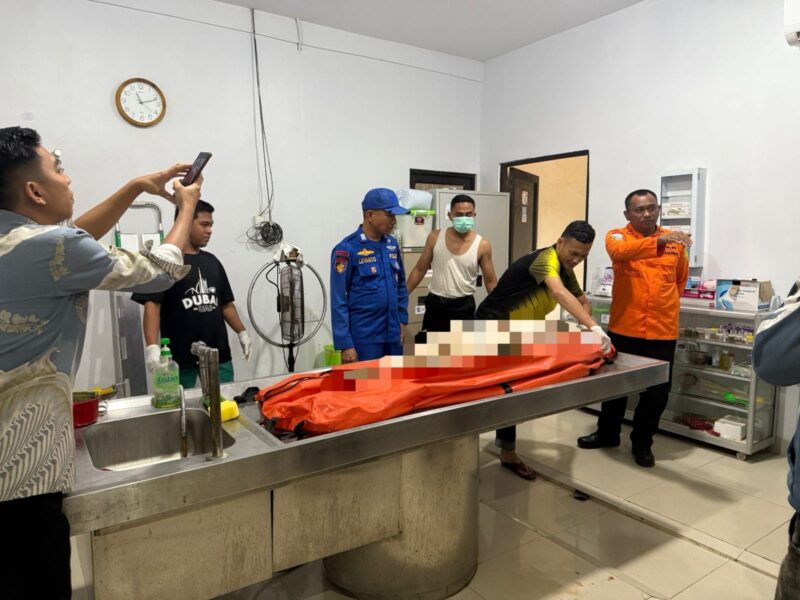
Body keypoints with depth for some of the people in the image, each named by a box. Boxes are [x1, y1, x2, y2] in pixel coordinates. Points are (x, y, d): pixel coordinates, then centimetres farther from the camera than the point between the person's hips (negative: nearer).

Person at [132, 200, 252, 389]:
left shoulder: (212, 261, 14)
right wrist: (152, 347, -22)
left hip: (219, 355, 5)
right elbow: (152, 304, -12)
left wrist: (242, 332, 13)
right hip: (180, 358, -5)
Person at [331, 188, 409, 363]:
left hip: (393, 334, 6)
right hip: (364, 338, -6)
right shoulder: (347, 249, -12)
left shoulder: (392, 244, 7)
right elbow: (338, 301, -13)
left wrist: (402, 319, 12)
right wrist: (345, 344, -14)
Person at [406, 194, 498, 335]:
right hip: (435, 303, 2)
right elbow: (419, 270, 4)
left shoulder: (482, 245, -9)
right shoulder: (435, 237, -5)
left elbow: (491, 282, 0)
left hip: (463, 306, -1)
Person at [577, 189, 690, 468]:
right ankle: (607, 433, 34)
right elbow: (619, 252, -29)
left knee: (657, 390, 8)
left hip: (663, 330, 2)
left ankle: (642, 442, 28)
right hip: (624, 328, -2)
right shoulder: (618, 236, -4)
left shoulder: (675, 241, 6)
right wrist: (659, 241, -40)